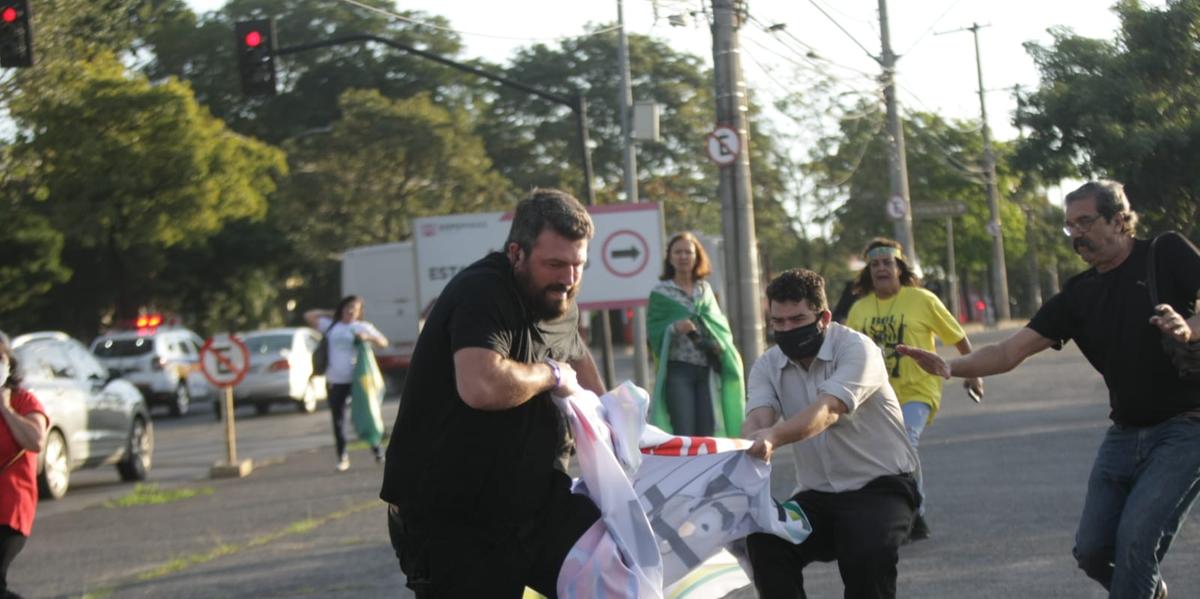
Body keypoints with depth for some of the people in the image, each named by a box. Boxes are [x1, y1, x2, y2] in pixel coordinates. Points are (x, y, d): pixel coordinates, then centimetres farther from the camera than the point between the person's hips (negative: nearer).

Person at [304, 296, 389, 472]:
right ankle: (342, 457, 6)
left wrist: (368, 337, -14)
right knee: (338, 420, 1)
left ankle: (376, 448, 14)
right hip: (335, 381, 2)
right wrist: (330, 313, 15)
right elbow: (309, 316, 16)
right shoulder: (331, 326, 13)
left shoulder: (363, 327, 8)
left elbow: (383, 343, 4)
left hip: (357, 380, -2)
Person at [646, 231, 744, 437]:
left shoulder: (705, 289, 15)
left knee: (707, 432, 0)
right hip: (678, 369, -4)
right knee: (684, 433, -11)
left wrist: (718, 343, -7)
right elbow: (653, 331, -2)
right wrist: (674, 328, -21)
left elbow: (720, 324, 13)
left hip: (707, 368, 4)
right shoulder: (660, 292, 4)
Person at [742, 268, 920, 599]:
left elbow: (828, 410, -34)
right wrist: (748, 446, -44)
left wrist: (774, 437, -54)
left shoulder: (855, 349, -16)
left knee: (867, 553, -32)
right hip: (817, 494, 5)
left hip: (880, 486, -5)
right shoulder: (768, 366, 2)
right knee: (763, 540, -21)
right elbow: (758, 417, -18)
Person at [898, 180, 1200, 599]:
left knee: (1136, 537, -19)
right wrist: (949, 367, -20)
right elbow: (1010, 352, -3)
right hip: (1125, 434, 6)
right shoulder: (1078, 295, 5)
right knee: (1092, 549, 3)